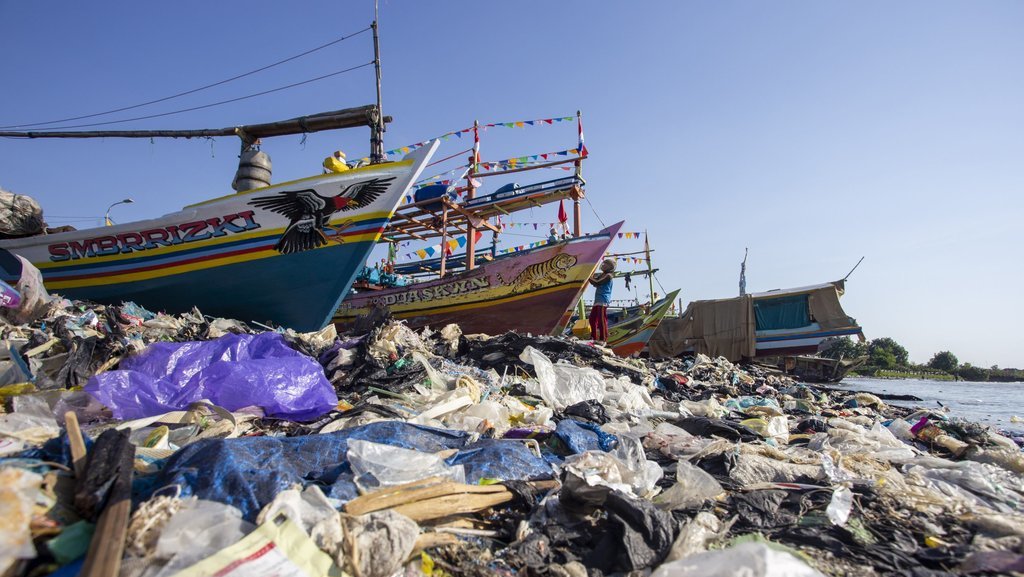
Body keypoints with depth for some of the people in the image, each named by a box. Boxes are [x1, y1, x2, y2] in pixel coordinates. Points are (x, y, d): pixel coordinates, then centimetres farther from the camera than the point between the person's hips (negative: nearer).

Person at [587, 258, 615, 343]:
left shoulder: (608, 276, -7)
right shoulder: (601, 275, 22)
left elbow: (597, 283, -17)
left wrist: (588, 277, -10)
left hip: (603, 301, -10)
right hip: (597, 300, 10)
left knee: (601, 320, -14)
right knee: (592, 319, 11)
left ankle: (603, 340, -14)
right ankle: (594, 338, 19)